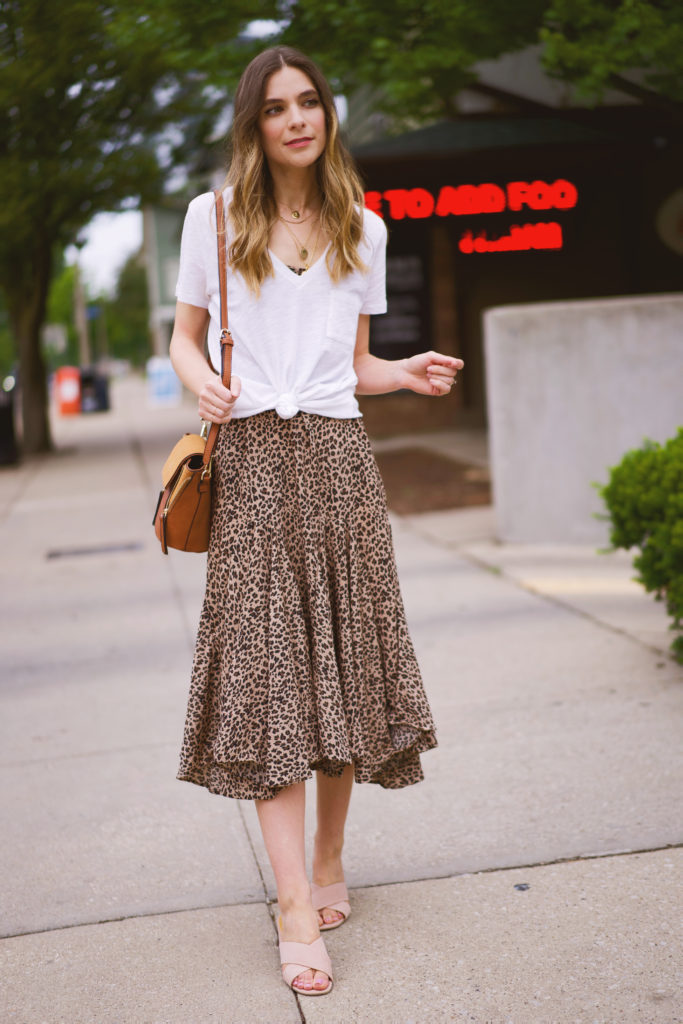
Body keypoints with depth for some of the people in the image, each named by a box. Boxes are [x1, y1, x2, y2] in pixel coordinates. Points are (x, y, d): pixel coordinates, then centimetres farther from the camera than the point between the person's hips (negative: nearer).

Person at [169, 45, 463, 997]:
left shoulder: (363, 230, 13)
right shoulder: (214, 216, 6)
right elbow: (185, 335, 12)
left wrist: (407, 371, -3)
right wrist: (203, 382, -10)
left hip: (337, 454, 3)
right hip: (252, 458, -2)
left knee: (344, 659, 2)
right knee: (267, 668, -9)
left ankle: (330, 857, 20)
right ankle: (296, 905, -9)